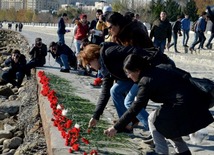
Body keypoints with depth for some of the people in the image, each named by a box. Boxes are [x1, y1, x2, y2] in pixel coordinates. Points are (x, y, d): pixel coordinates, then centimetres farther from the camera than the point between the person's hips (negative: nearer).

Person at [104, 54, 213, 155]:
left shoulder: (146, 81, -11)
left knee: (153, 119, 10)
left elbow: (134, 109, -11)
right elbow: (186, 75, 17)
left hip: (184, 108, -9)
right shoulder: (159, 68, 11)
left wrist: (116, 128, -5)